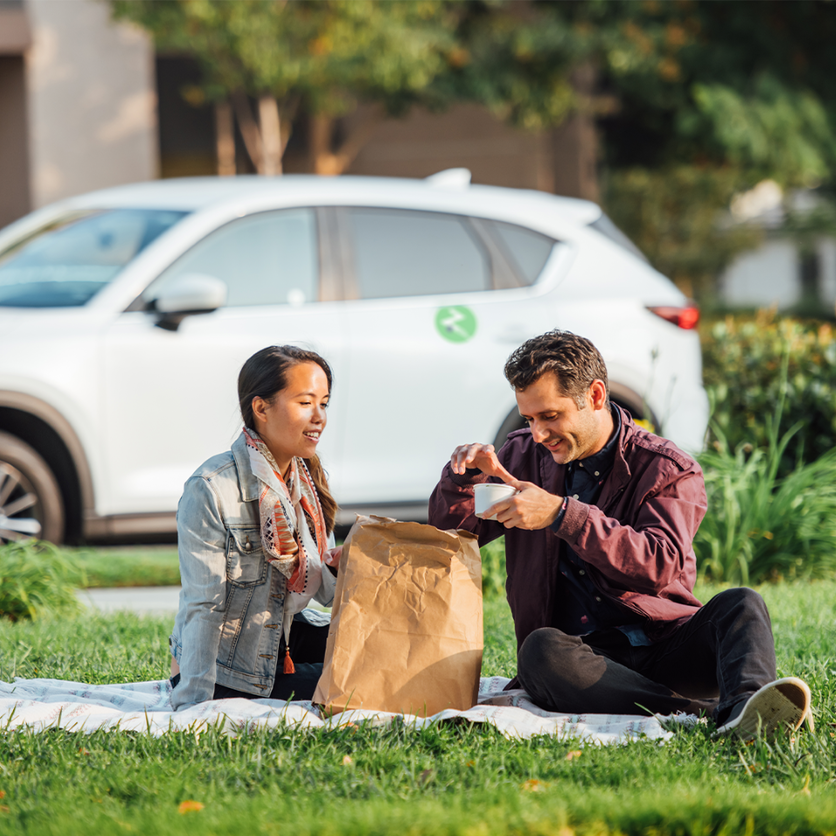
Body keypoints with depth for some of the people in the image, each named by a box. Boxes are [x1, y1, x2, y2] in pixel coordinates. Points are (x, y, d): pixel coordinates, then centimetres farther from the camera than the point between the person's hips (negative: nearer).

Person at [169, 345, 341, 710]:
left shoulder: (307, 480, 3)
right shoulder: (210, 489, -21)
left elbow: (326, 592, 5)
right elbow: (203, 607, -23)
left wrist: (340, 566, -19)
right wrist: (192, 705, -29)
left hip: (284, 638, 7)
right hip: (227, 672, -7)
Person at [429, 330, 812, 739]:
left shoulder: (669, 470, 2)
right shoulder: (526, 456, 16)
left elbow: (660, 564, -15)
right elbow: (448, 533, 19)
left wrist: (560, 513, -23)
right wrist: (462, 476, -4)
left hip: (663, 645, -1)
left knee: (740, 605, -28)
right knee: (541, 652, -34)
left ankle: (745, 708, -60)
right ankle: (706, 713, -43)